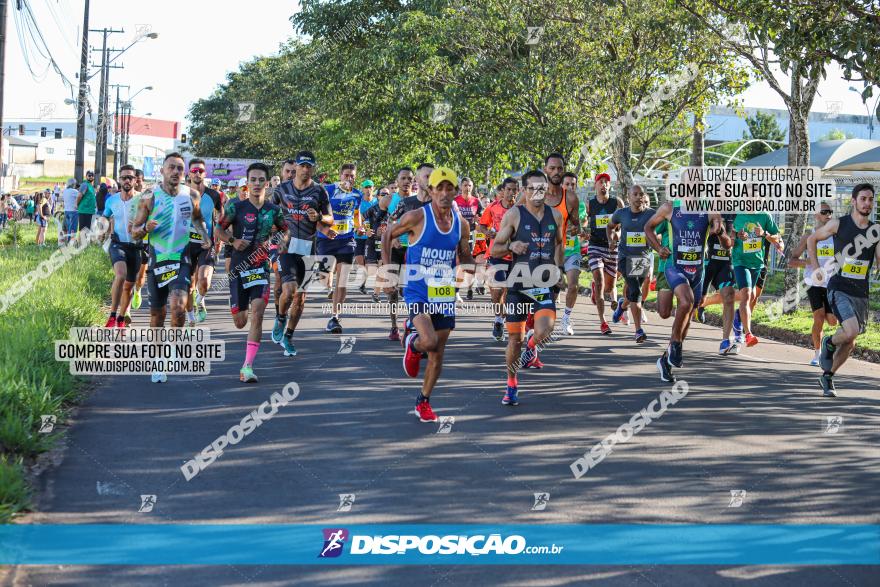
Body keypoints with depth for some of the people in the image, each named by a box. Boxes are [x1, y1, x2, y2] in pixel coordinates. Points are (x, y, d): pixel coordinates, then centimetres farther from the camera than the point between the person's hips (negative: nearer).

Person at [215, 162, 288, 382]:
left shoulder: (273, 210, 4)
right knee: (240, 322, 6)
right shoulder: (236, 207, -3)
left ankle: (248, 366, -20)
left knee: (257, 313, -20)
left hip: (261, 267, 0)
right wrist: (233, 241, -15)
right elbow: (218, 231, 3)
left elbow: (286, 231, 20)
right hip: (239, 268, 0)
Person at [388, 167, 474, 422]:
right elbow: (388, 236, 3)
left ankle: (423, 403, 24)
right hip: (417, 292, -4)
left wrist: (473, 269, -6)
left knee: (437, 354, 8)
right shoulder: (417, 217, -11)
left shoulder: (461, 224, 2)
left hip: (445, 295, 4)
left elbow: (465, 257, 16)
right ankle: (413, 345, 13)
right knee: (430, 341, -24)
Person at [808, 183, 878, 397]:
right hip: (839, 289, -4)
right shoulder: (838, 224, -4)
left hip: (861, 293, 4)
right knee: (852, 331, -25)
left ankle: (827, 378, 29)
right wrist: (815, 267, 2)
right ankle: (828, 343, 8)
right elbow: (812, 239, 10)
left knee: (850, 342, 10)